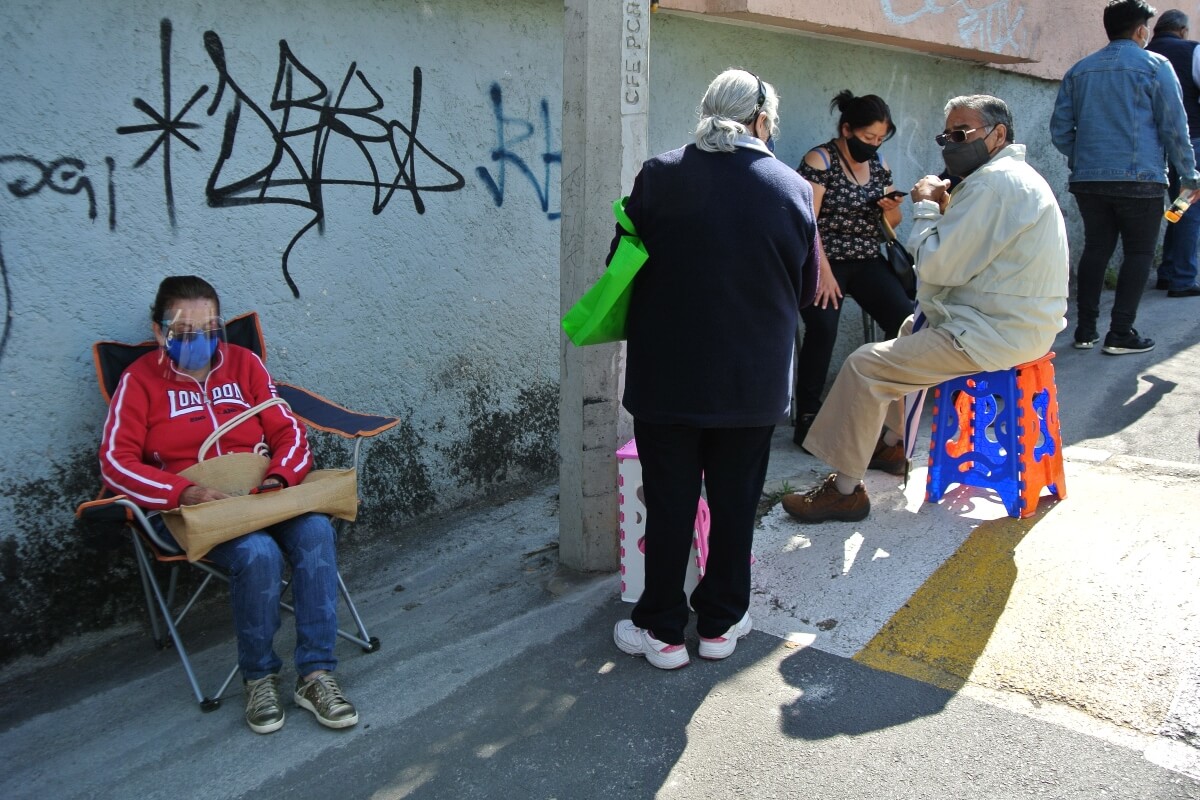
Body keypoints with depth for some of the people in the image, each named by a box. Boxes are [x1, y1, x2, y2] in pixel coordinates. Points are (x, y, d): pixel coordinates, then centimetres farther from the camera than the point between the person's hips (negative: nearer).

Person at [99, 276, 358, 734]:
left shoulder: (243, 363, 11)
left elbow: (288, 431, 8)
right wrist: (182, 492, -23)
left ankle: (315, 674, -21)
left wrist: (280, 476, -14)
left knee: (315, 532, -29)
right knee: (257, 553, -33)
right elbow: (116, 461, -7)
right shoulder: (140, 380, 3)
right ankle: (259, 677, -9)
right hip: (190, 510, -3)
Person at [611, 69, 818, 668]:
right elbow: (806, 289, 7)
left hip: (667, 377, -1)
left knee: (668, 506, 9)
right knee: (734, 504, 14)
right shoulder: (792, 188, -3)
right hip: (753, 382, 1)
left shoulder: (659, 176, -8)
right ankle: (720, 622, 28)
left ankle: (661, 630, 20)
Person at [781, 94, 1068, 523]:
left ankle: (845, 489, -5)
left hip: (993, 335, -11)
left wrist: (926, 207, -8)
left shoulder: (994, 181, -18)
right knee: (913, 329, 31)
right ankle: (892, 442, 36)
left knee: (865, 365, -13)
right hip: (1015, 323, 11)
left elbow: (937, 266, -20)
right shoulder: (1015, 176, 17)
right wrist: (945, 212, 3)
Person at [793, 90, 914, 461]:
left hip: (867, 261, 6)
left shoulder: (878, 163, 15)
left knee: (905, 319, -16)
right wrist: (824, 272, -20)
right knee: (823, 327, -30)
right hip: (826, 260, -6)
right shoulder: (820, 160, -5)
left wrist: (892, 209, -4)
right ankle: (807, 420, -20)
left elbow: (891, 223, 21)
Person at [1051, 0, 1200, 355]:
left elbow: (1060, 129, 10)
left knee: (1096, 249, 12)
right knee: (1139, 253, 3)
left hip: (1088, 180, 4)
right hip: (1139, 179, -4)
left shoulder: (1079, 70, 11)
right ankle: (1120, 333, -2)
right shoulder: (1154, 65, -1)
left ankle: (1085, 330, 9)